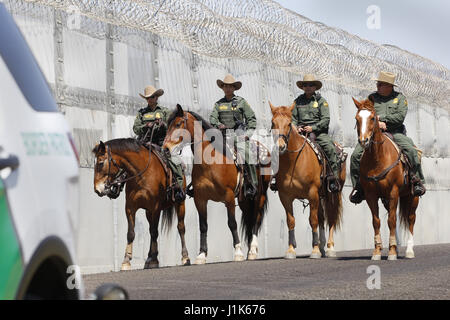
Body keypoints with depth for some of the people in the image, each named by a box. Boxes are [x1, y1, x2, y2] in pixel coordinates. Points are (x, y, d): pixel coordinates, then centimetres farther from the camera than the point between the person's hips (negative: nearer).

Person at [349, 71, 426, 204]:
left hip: (395, 133, -2)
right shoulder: (372, 98, 13)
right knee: (356, 155, -18)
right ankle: (357, 185, -4)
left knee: (411, 150, -28)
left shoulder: (400, 98, 9)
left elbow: (400, 117, -5)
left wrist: (381, 117, -9)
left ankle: (418, 181, -16)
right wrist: (377, 123, -14)